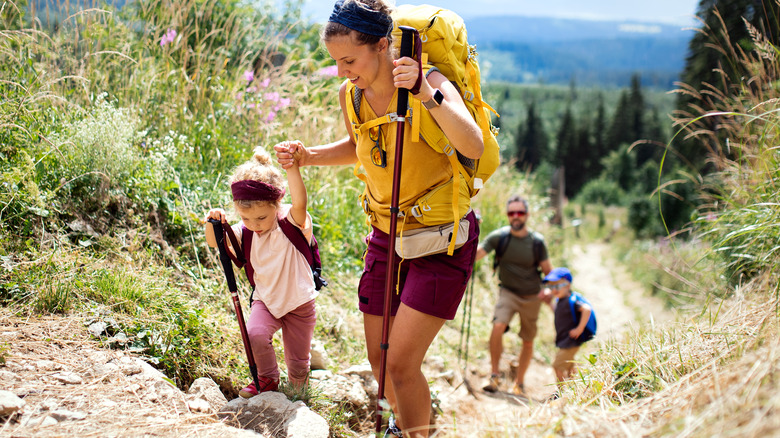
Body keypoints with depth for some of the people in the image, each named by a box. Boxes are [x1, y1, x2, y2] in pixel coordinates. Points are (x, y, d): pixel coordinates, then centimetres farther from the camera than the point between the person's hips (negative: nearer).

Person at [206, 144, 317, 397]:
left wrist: (292, 168, -59)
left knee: (298, 365, 8)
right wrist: (214, 224, -40)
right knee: (254, 334, -27)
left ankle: (297, 394, 43)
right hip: (266, 301, 3)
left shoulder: (293, 223, -21)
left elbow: (300, 203, -42)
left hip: (299, 303, -3)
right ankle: (267, 379, 2)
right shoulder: (245, 232, -8)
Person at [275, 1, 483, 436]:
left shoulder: (430, 83, -21)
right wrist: (309, 156, 1)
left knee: (401, 362, -10)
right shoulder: (351, 94, -4)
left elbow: (473, 147, -37)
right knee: (379, 358, 12)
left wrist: (428, 96, -48)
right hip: (386, 236, 6)